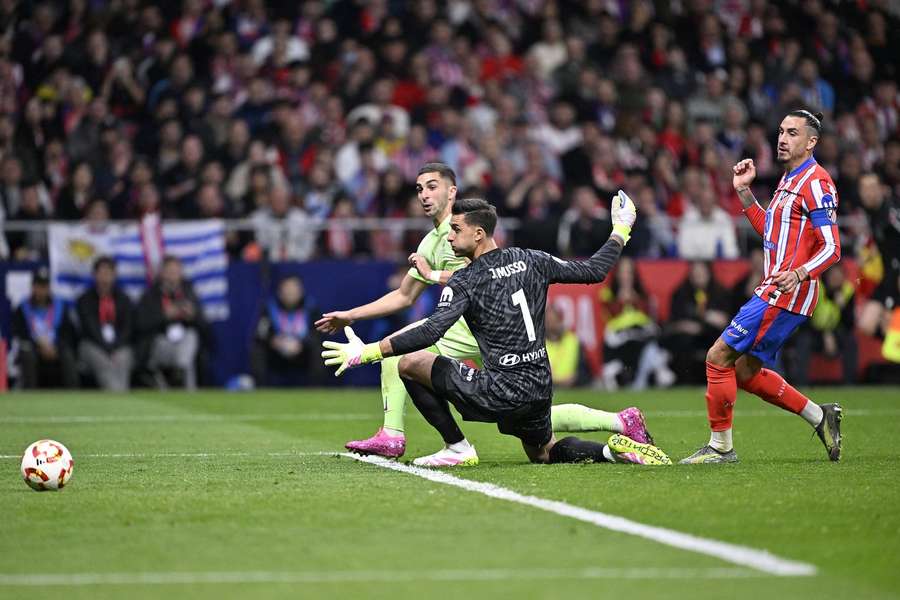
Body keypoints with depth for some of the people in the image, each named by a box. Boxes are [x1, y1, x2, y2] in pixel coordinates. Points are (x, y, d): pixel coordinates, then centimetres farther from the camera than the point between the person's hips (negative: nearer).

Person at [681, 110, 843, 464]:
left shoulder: (815, 183, -12)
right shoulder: (789, 180, 18)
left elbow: (831, 247, -18)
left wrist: (799, 274, -34)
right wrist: (744, 191, 18)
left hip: (786, 293, -10)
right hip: (774, 291, 10)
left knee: (719, 357, -10)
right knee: (746, 372, 14)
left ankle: (721, 447, -1)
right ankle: (820, 417, 21)